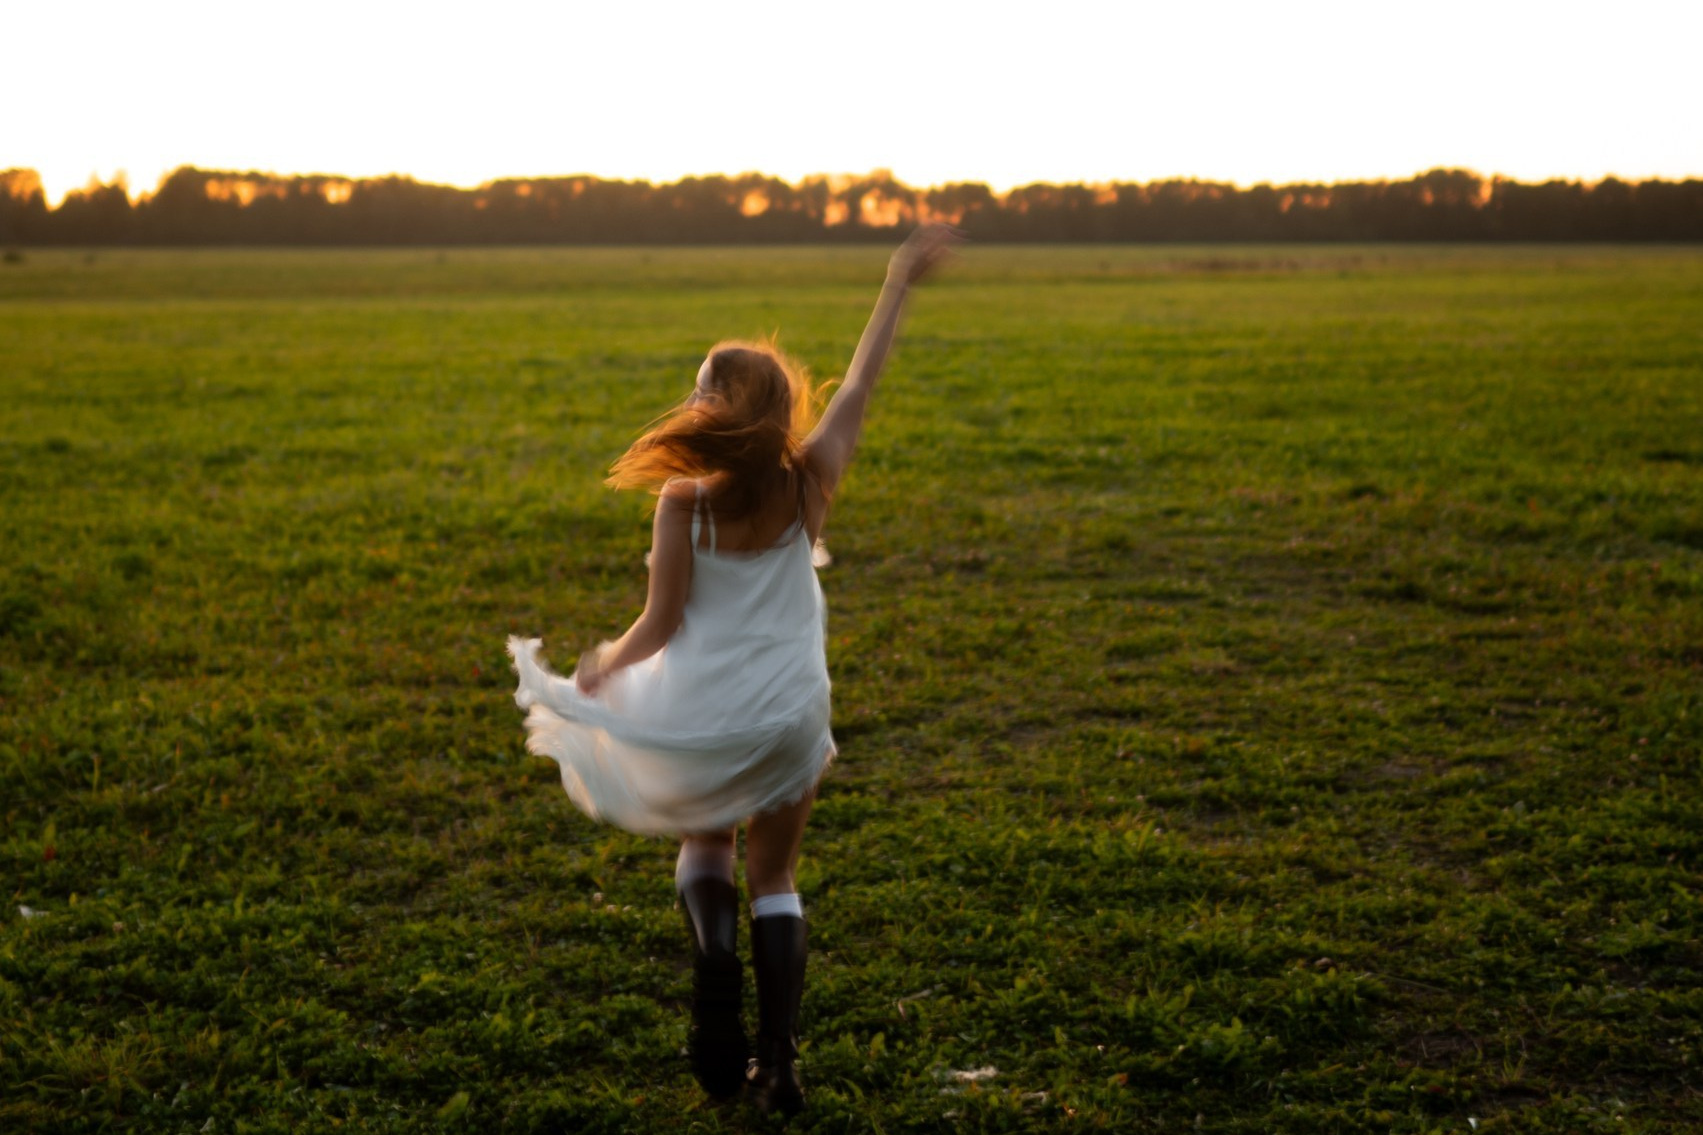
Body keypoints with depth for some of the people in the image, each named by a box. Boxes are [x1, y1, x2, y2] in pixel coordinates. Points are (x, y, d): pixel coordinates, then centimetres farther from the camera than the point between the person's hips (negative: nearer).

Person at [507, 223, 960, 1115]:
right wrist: (899, 286, 14)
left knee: (706, 845, 28)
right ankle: (778, 1064, 9)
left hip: (699, 718, -2)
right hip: (788, 717, 2)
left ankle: (714, 951, -1)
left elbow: (661, 625, -12)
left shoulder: (684, 503, -17)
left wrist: (600, 670, 7)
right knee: (774, 881, 17)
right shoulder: (810, 483, -9)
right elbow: (859, 384, 3)